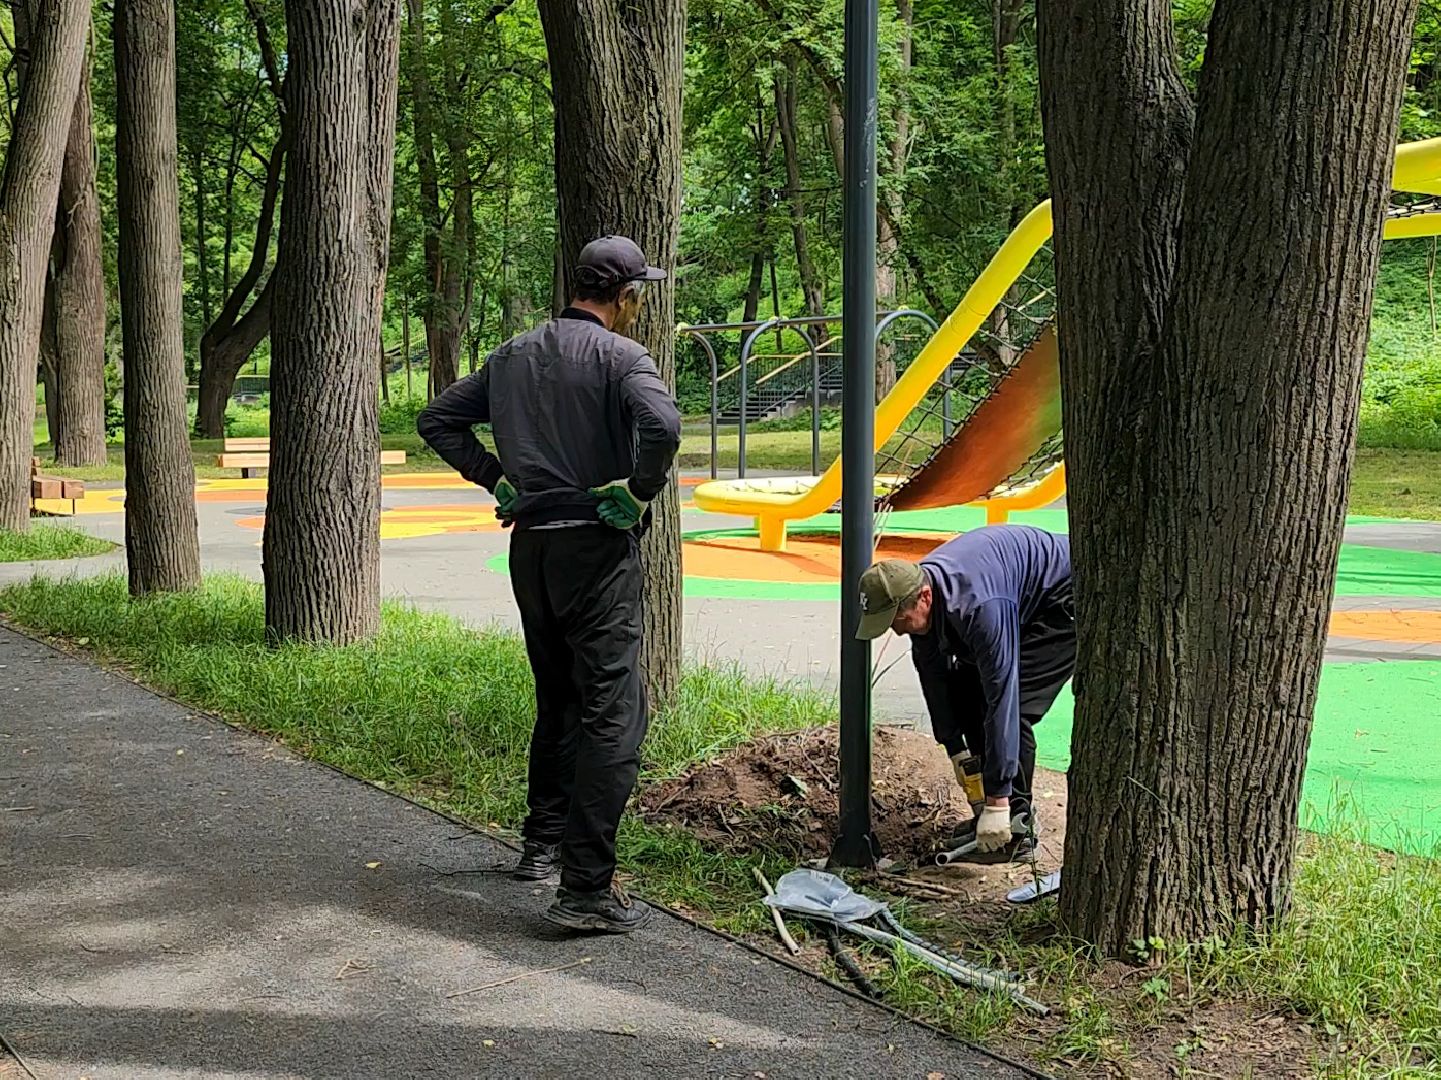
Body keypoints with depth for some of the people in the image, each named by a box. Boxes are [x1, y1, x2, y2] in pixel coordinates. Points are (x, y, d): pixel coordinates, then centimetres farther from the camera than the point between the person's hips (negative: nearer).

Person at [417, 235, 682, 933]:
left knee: (558, 700, 23)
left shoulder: (513, 356, 12)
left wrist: (498, 479, 11)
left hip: (530, 543, 7)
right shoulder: (621, 357, -9)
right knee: (611, 713, -7)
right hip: (597, 545, -7)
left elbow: (438, 420, 16)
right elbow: (662, 425, -28)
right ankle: (586, 888, -12)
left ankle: (543, 842, 33)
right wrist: (641, 489, -13)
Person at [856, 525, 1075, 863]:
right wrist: (956, 750, -4)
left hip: (1064, 597, -9)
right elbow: (933, 676, -1)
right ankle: (984, 813, 11)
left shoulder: (979, 607, -40)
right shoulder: (911, 592, -15)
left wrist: (998, 800, -38)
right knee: (965, 693, 2)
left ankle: (1017, 830, -10)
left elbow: (1002, 699, -40)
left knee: (1011, 705, -19)